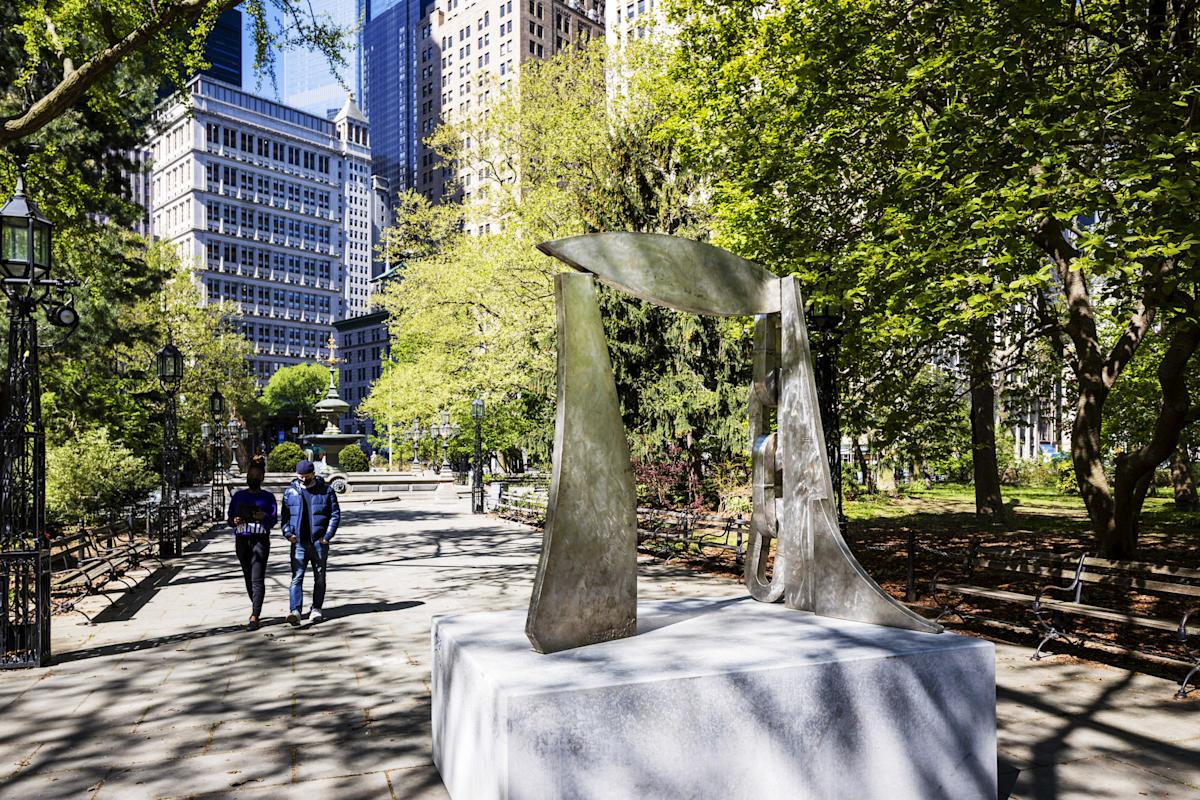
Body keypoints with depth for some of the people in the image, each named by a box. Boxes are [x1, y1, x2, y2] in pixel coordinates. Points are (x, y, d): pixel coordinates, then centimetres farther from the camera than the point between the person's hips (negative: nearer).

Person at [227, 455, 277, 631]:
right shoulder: (238, 495, 12)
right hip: (242, 540, 3)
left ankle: (254, 617, -12)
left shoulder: (268, 497, 5)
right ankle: (256, 608, 30)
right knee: (248, 577, 12)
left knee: (257, 579, -10)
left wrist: (264, 517, -21)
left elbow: (272, 522, 0)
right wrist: (235, 521, -12)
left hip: (260, 540, -3)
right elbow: (230, 518, 10)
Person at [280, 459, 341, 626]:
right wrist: (287, 533, -6)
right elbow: (284, 515, 10)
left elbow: (335, 514, 1)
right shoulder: (290, 491, 8)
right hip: (298, 542, 0)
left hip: (319, 542, 0)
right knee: (297, 577, -9)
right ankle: (295, 611, -14)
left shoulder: (326, 491, 2)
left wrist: (327, 536, -8)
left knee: (319, 577, 8)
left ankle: (316, 608, 20)